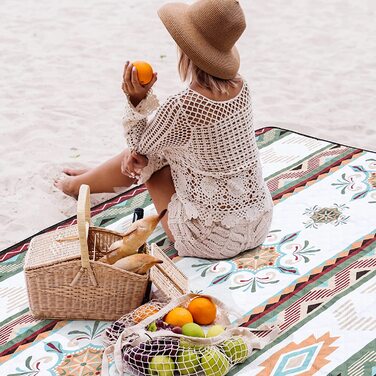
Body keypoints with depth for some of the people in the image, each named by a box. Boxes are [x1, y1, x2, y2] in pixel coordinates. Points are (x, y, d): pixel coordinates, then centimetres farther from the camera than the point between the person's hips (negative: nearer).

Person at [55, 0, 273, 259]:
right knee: (142, 159, 23)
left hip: (213, 239, -6)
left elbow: (141, 145, -3)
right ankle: (92, 177, 54)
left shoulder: (180, 107, -26)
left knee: (141, 157, 18)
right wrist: (143, 156, 0)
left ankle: (78, 184, 47)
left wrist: (137, 100, -10)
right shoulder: (241, 88, -4)